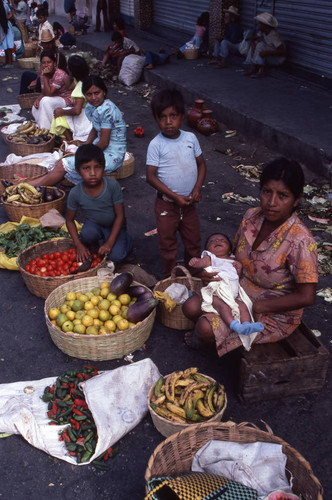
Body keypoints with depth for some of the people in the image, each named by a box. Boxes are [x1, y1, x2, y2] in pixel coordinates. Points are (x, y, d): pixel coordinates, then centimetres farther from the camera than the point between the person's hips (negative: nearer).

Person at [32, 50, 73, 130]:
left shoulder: (60, 74, -24)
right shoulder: (43, 73, -1)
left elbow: (49, 94, -27)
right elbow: (43, 93, 4)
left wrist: (45, 76, -28)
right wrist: (38, 99, -18)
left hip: (66, 100, -8)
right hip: (54, 100, 8)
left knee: (46, 101, -31)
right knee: (35, 109, -11)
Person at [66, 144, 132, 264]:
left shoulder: (113, 185, -26)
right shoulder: (75, 193, -20)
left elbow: (120, 215, -18)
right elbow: (69, 220, -6)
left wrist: (110, 242, -22)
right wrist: (79, 245, -16)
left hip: (114, 226, -1)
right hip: (93, 224, 1)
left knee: (116, 256, -22)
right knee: (87, 234, -33)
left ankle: (126, 241, 12)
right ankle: (93, 248, 2)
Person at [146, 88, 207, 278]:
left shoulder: (190, 138, -2)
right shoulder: (156, 144, -13)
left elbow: (201, 164, 6)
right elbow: (151, 176, -15)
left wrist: (198, 188, -9)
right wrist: (175, 196, -19)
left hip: (189, 203, 4)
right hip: (166, 204, -3)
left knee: (194, 241, 17)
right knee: (168, 244, 11)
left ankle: (195, 274, 37)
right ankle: (170, 276, 30)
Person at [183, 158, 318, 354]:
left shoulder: (300, 241, -30)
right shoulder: (251, 217, -9)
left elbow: (306, 297, -28)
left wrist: (256, 306, -23)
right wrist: (214, 270, -12)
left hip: (276, 315, -6)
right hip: (242, 290, 6)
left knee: (206, 328, -19)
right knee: (191, 307, -7)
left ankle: (204, 337, 18)